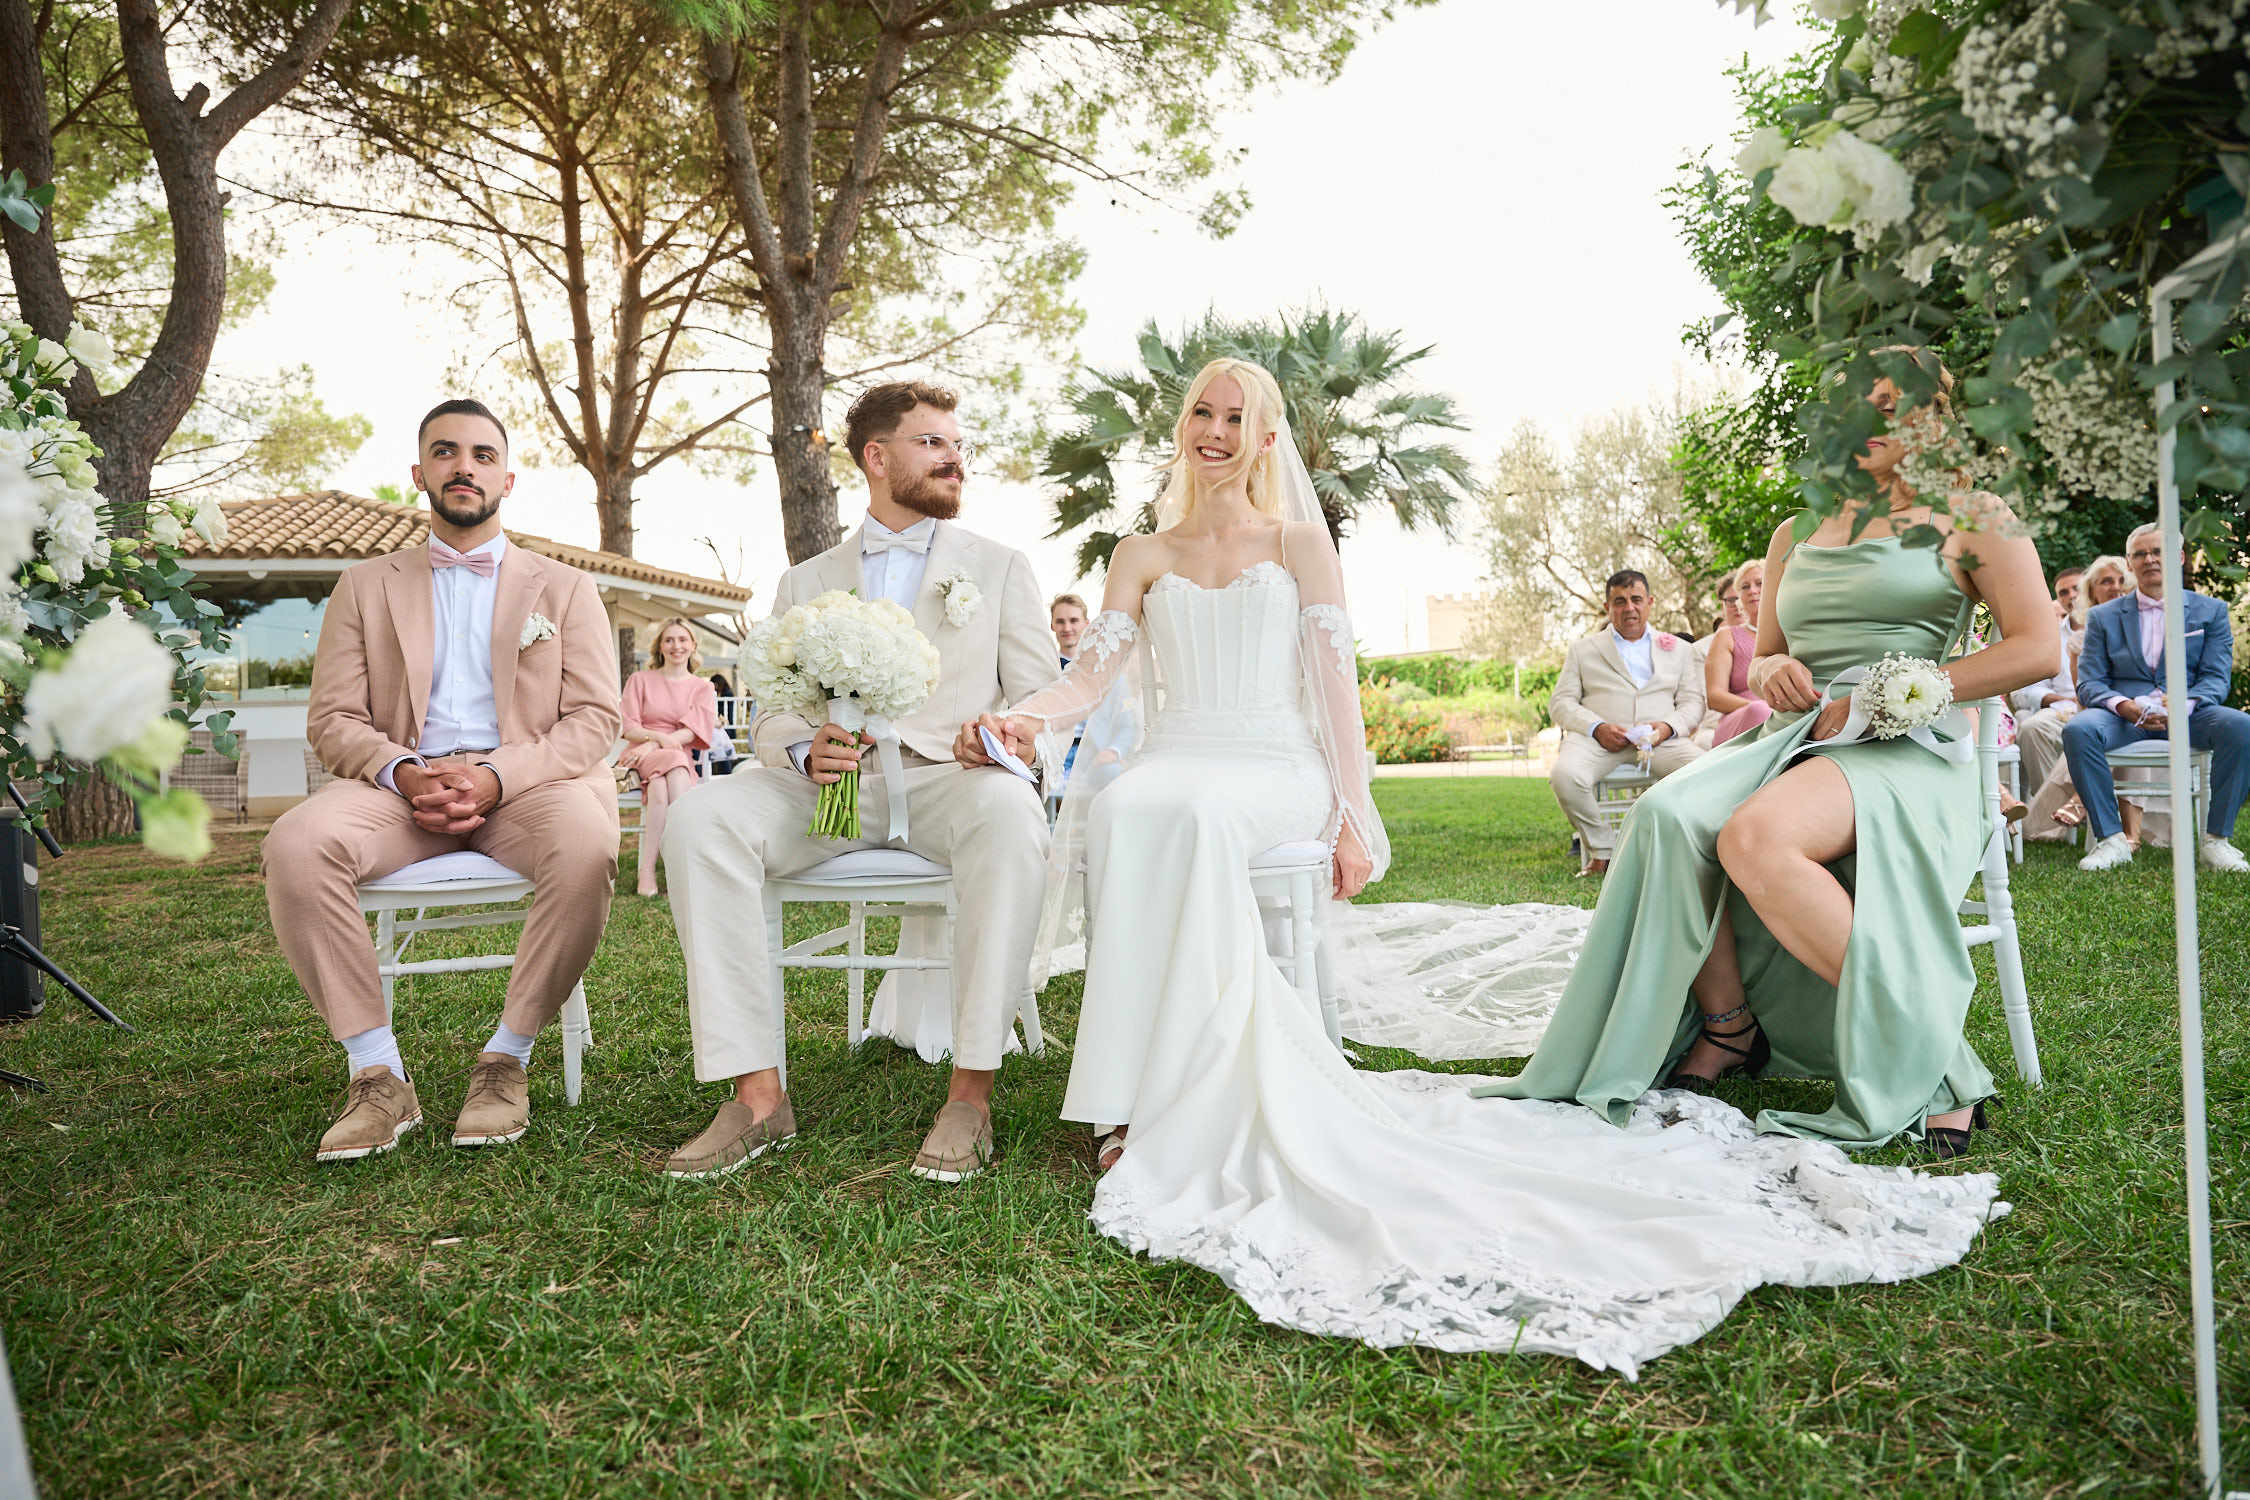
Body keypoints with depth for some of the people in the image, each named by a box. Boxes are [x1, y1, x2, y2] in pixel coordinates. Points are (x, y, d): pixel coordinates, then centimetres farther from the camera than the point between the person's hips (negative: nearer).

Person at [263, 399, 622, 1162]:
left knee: (587, 846, -36)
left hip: (527, 783, -1)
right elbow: (333, 719, 9)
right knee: (295, 843, -30)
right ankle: (379, 1076, -20)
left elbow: (595, 718, 3)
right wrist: (403, 773, -14)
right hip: (401, 783, 2)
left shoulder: (565, 588, 15)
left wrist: (496, 776, -14)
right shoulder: (365, 585, 19)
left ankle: (506, 1059, -18)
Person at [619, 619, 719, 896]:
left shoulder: (702, 689, 15)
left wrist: (651, 746, -17)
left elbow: (691, 732, -1)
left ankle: (647, 872, -42)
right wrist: (658, 737, -19)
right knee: (673, 760, -37)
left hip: (680, 758, 1)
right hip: (641, 756, -1)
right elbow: (630, 728, 4)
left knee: (660, 788, -36)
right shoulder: (640, 680, 14)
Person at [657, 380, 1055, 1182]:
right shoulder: (806, 583, 21)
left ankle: (971, 1091, -32)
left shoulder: (1000, 567, 18)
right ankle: (756, 1094, -25)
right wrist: (805, 751, -14)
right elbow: (770, 710, 11)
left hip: (946, 777, -2)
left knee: (1010, 812, -38)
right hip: (829, 782, 2)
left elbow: (1042, 696, 8)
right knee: (698, 818, -27)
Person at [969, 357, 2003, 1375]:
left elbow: (1334, 685, 4)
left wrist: (1351, 817, -9)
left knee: (1189, 814, -38)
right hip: (1176, 756, 2)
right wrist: (1023, 718, -15)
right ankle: (1142, 1092, -31)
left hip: (1277, 769, -2)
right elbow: (1091, 676, 8)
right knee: (1121, 813, -35)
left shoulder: (1299, 543, 14)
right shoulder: (1143, 556, 21)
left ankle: (1168, 1106, -32)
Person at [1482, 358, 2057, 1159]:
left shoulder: (1971, 518, 7)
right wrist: (1770, 672, 1)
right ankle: (1727, 1029, -11)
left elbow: (2035, 647, -2)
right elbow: (1761, 655, 27)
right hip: (1799, 738, 5)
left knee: (1755, 837, -36)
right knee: (1669, 818, -27)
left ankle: (1929, 1054, -22)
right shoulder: (1796, 534, 22)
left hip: (1910, 751, -5)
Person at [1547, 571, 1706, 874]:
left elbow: (1693, 703, 14)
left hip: (1661, 739, 1)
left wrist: (1668, 726, -9)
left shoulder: (1678, 650, 24)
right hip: (1599, 737, -1)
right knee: (1565, 775, -35)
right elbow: (1561, 704, 10)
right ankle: (1601, 850, -14)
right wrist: (1597, 728, -10)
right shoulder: (1582, 649, 20)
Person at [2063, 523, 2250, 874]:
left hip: (2188, 714, 0)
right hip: (2125, 714, 0)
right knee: (2077, 730, -33)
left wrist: (2182, 707, -20)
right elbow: (2089, 683, 4)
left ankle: (2215, 839, -19)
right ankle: (2111, 839, -25)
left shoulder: (2210, 610, 14)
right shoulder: (2103, 616, 13)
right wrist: (2126, 706, -19)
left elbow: (2217, 676, 3)